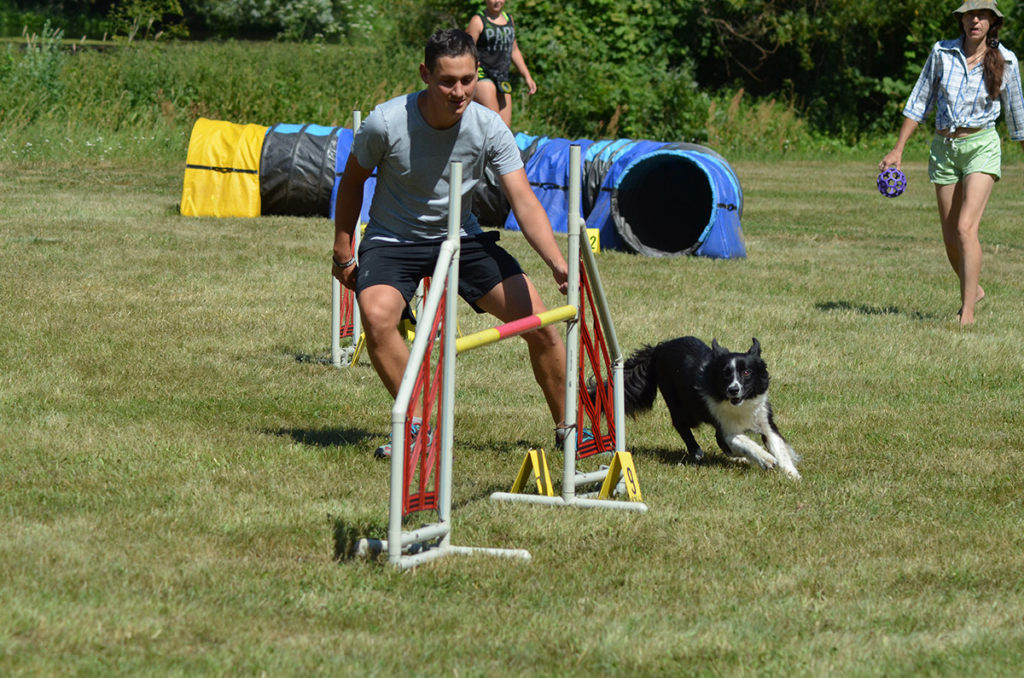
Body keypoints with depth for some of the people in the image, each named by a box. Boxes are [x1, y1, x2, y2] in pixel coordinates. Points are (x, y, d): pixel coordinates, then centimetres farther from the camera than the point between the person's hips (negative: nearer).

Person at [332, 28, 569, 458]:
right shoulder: (385, 123, -22)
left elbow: (524, 201, -21)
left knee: (537, 319, -8)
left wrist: (558, 263, -35)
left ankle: (567, 428, 12)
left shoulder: (489, 128, -17)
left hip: (461, 237, 2)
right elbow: (352, 181, -3)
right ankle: (418, 426, -19)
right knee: (376, 315, -33)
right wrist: (343, 254, 0)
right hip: (393, 240, -2)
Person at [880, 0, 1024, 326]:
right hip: (944, 148, 3)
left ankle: (968, 312, -18)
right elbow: (920, 102, 7)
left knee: (966, 228, -20)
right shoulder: (942, 53, 1)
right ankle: (973, 289, 35)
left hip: (981, 145, -3)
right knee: (950, 238, 9)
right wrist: (898, 150, 3)